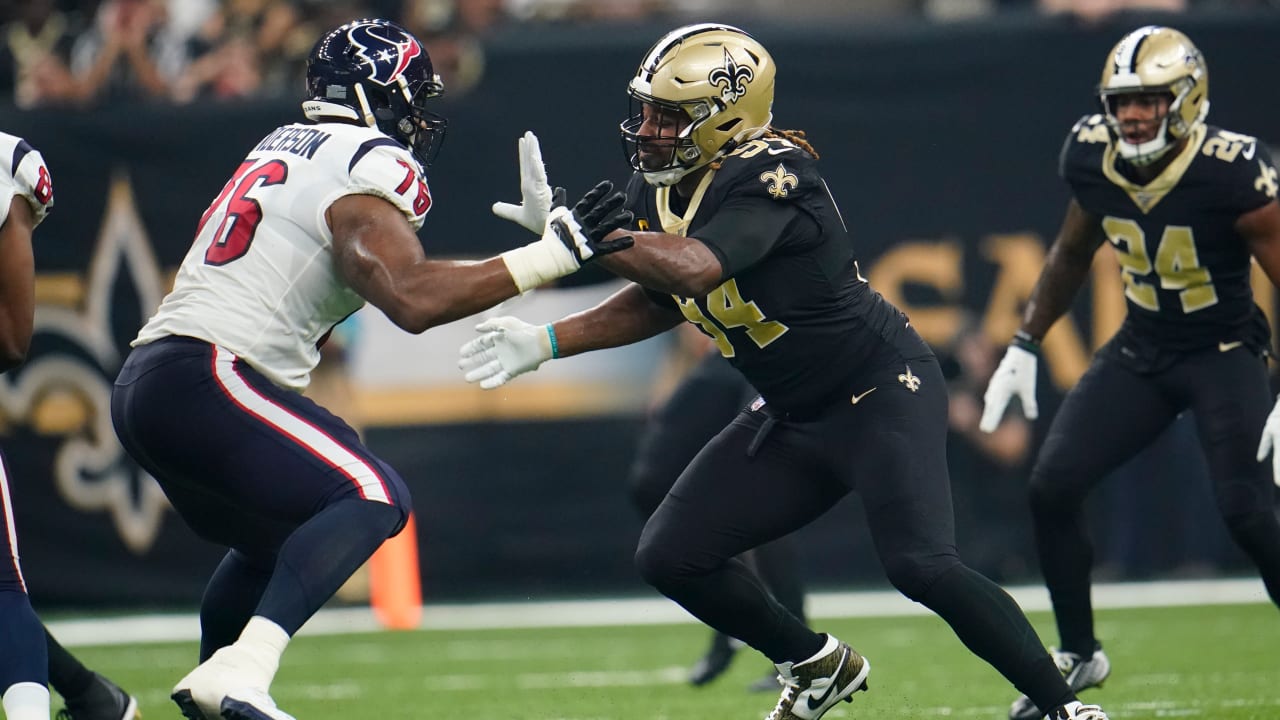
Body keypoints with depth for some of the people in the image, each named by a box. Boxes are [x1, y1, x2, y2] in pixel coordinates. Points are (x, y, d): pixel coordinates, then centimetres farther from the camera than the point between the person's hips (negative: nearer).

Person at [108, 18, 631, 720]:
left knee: (273, 544, 27)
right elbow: (412, 300, -20)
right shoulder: (365, 168, -7)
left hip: (143, 383, 10)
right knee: (372, 497, -17)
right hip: (202, 378, -10)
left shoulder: (283, 149, 20)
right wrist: (550, 256, -17)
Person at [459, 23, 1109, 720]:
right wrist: (546, 340, 5)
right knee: (669, 556, 2)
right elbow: (658, 300, 16)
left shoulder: (768, 176, -26)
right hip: (792, 416, 9)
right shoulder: (655, 191, 1)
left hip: (882, 393, -9)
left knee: (920, 565, -26)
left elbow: (695, 271, -42)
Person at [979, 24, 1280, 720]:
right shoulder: (1092, 160, -10)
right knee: (1051, 486, -4)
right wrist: (1024, 345, 11)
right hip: (1141, 350, 5)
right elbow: (1072, 252, 12)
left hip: (1224, 354, -5)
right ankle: (1079, 655, 14)